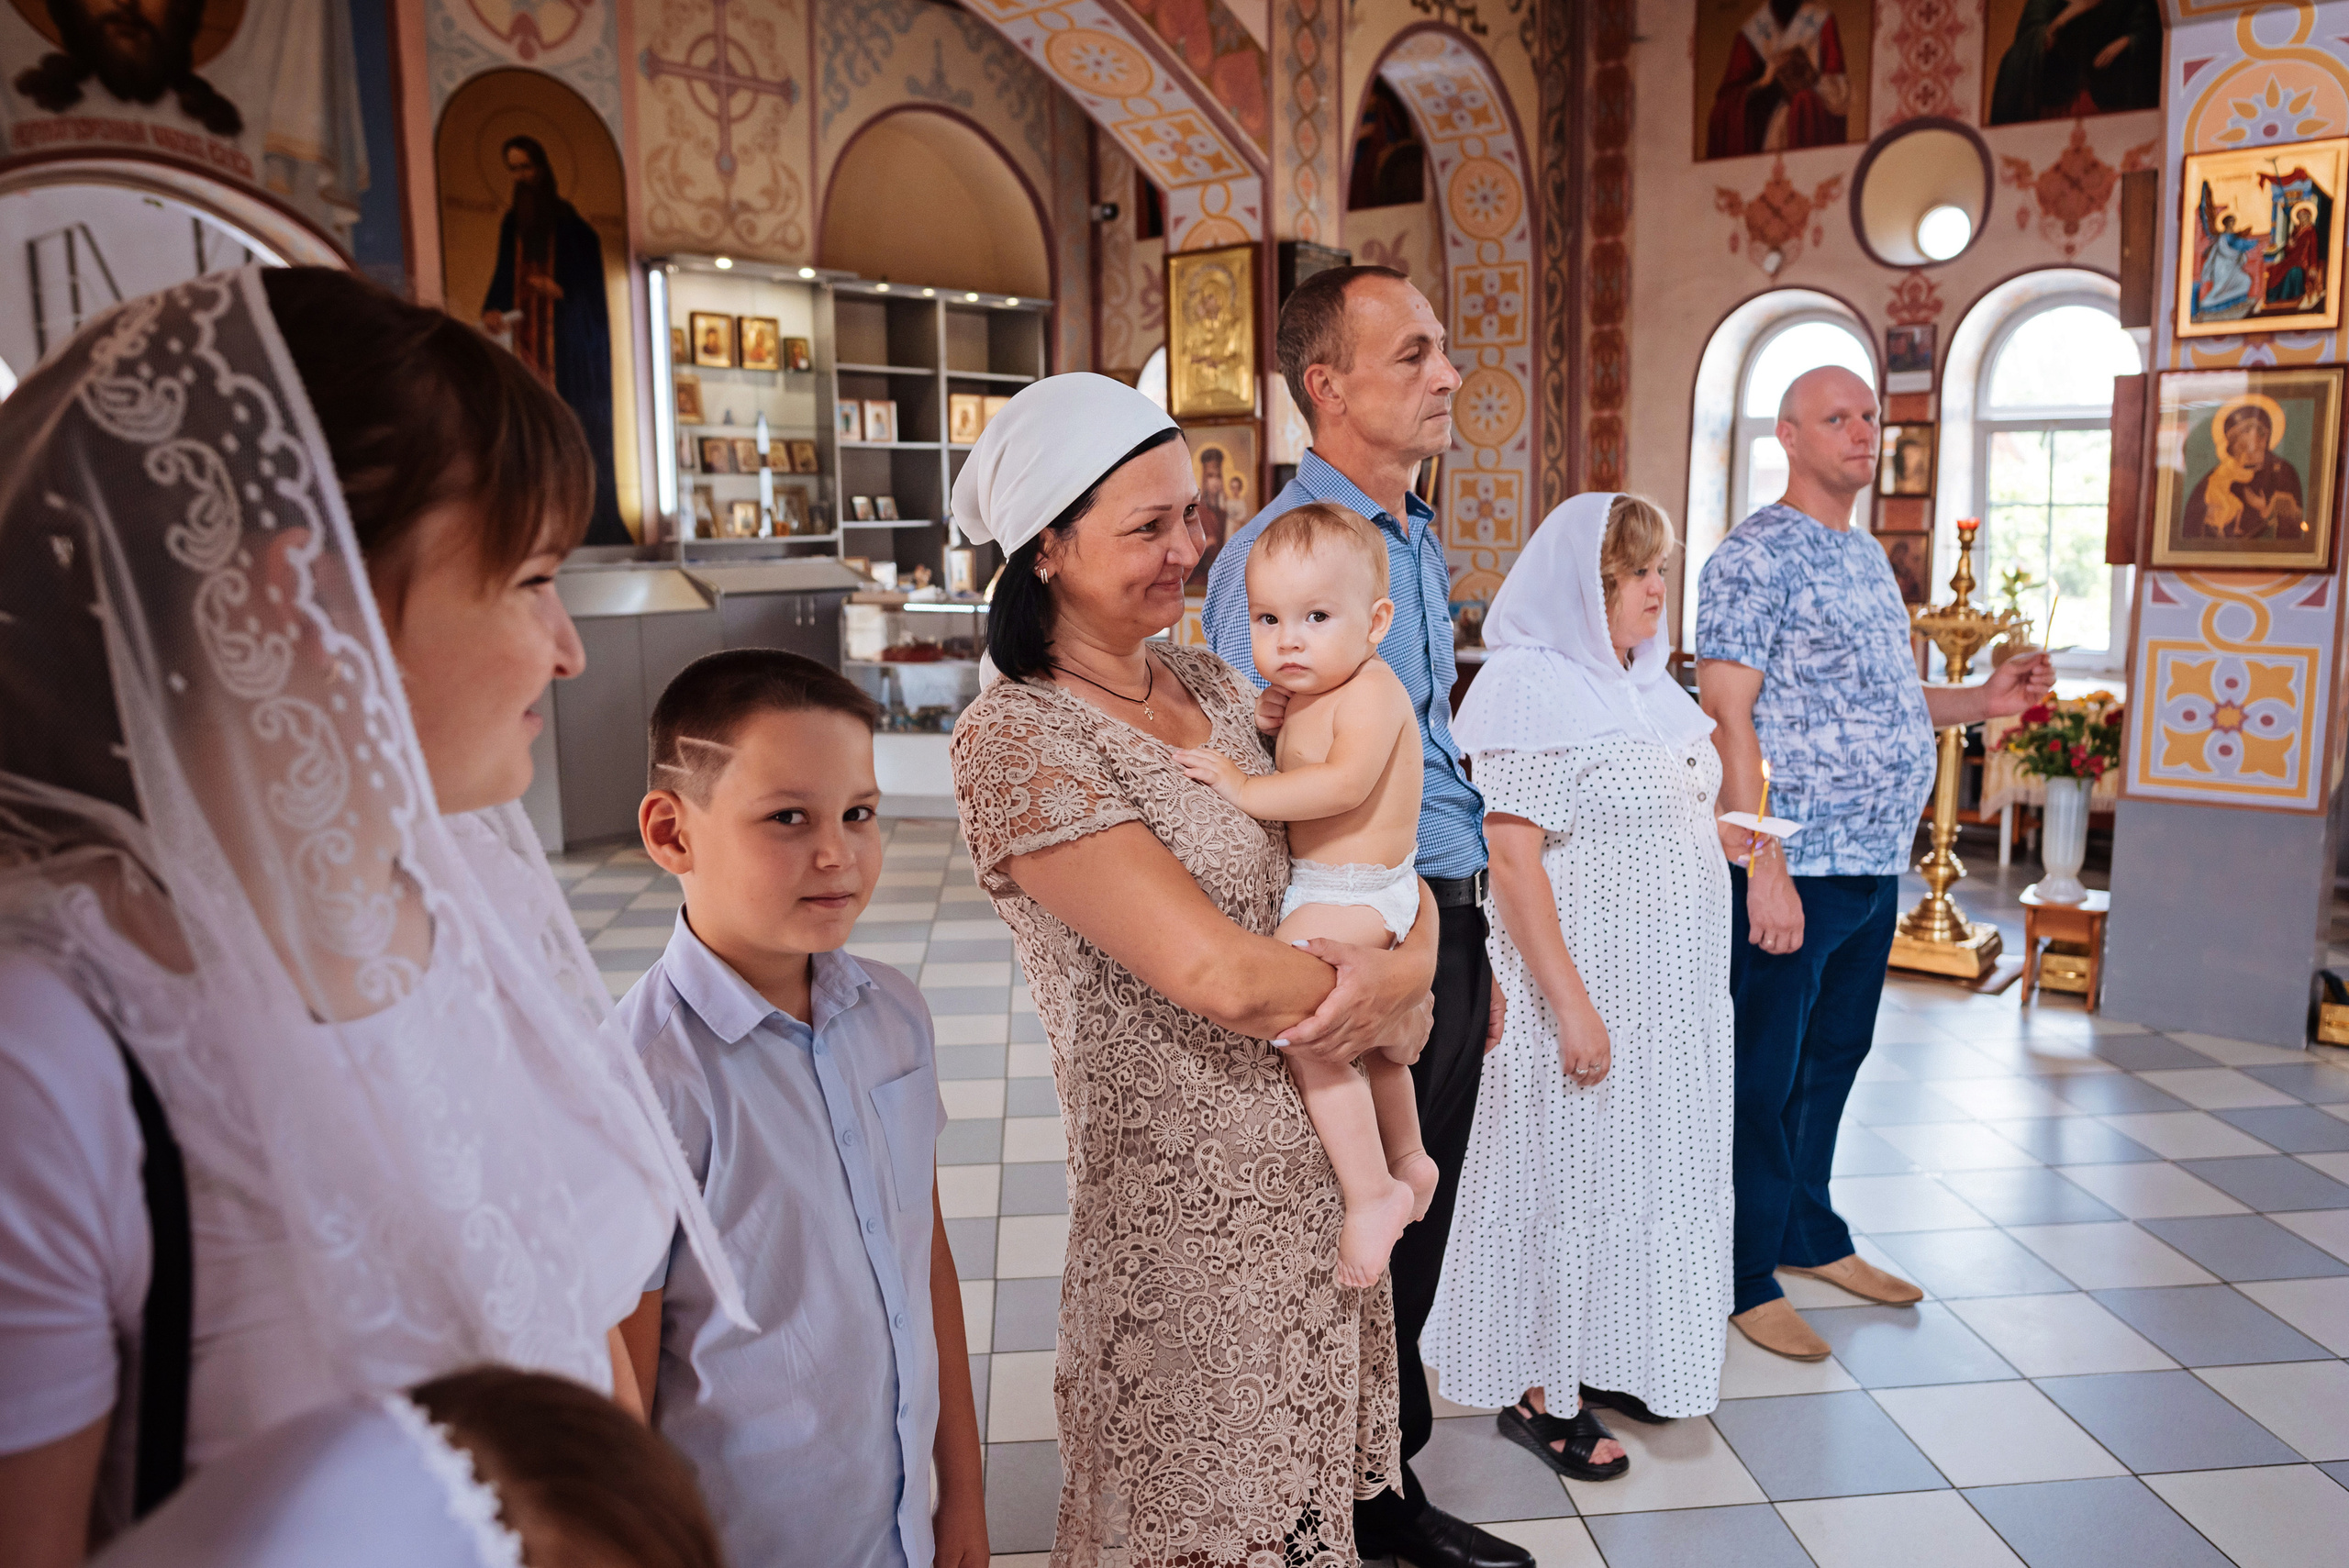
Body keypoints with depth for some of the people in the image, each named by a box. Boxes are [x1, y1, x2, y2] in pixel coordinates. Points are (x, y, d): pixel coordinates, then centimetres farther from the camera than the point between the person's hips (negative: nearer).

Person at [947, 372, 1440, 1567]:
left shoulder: (1211, 684, 5)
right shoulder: (1015, 737, -20)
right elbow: (1223, 975, -26)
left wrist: (1415, 952, -10)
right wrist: (1388, 991, -9)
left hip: (1316, 1171, 7)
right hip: (1189, 1209, -7)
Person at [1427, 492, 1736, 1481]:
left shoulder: (1637, 681, 12)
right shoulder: (1532, 688, -17)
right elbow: (1513, 855, -22)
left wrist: (1725, 831, 8)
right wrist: (1572, 1004, -23)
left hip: (1669, 992, 9)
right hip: (1587, 987, -9)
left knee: (1642, 1168, 17)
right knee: (1567, 1173, 3)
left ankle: (1605, 1361, 34)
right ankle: (1538, 1392, 19)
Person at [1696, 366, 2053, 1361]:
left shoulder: (1869, 557, 18)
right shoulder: (1756, 556, -10)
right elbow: (1728, 716, -17)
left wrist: (1984, 700, 10)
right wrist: (1766, 869, -22)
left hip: (1877, 865, 9)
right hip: (1795, 868, -9)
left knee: (1834, 1057, 19)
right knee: (1764, 1074, 1)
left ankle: (1810, 1232, 35)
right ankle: (1746, 1277, 13)